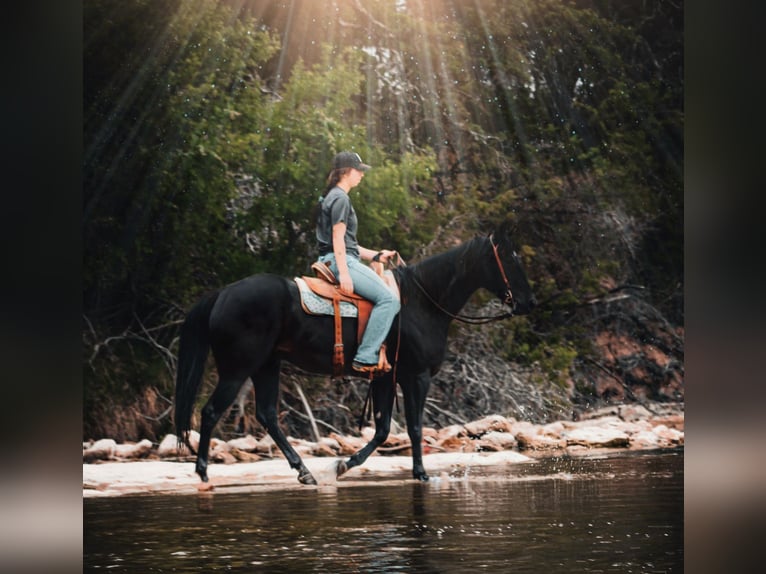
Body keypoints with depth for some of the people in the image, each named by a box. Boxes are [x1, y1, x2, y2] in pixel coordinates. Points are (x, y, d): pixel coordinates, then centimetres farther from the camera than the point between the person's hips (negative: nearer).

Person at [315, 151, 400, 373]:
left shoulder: (335, 197, 22)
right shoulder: (340, 199, -9)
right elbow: (338, 238, -18)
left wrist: (377, 255, 18)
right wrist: (344, 274, -25)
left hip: (340, 260, 11)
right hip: (341, 261, -11)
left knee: (388, 297, 16)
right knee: (389, 299, -20)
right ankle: (365, 357, -26)